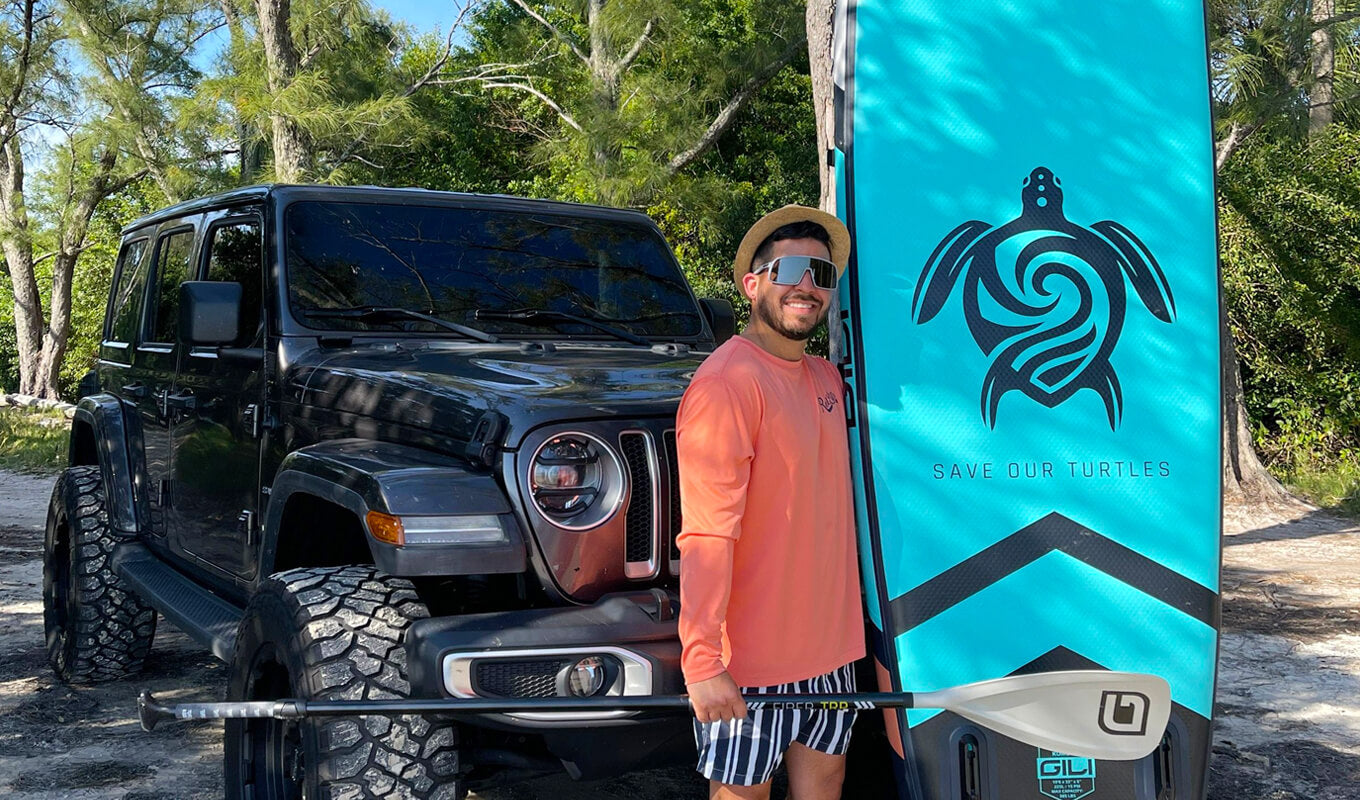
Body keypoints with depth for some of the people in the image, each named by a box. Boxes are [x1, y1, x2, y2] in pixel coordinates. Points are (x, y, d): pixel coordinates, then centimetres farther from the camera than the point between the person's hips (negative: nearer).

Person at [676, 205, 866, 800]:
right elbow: (707, 534, -22)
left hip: (831, 641, 8)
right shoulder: (726, 382, -17)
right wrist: (702, 661, -26)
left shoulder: (826, 379, 9)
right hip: (752, 658, -8)